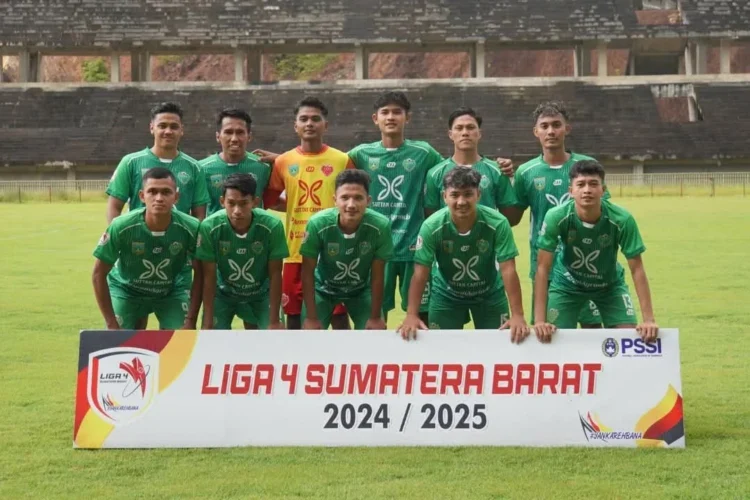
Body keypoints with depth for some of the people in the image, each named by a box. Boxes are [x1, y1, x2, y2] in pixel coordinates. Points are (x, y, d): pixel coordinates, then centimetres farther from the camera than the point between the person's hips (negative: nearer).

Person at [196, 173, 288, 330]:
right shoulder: (210, 227, -30)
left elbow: (275, 275, -19)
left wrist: (274, 321, -17)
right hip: (223, 293, 0)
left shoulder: (272, 226, -30)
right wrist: (208, 324, -20)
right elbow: (209, 276, -20)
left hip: (260, 295, 0)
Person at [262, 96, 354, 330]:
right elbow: (268, 201, 11)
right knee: (293, 314, 8)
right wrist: (295, 205, -1)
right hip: (295, 252, 2)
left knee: (339, 313, 2)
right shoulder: (283, 162, 3)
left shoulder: (342, 160, -1)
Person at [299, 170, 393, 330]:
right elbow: (308, 272, -21)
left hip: (361, 289, 1)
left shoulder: (380, 226, -32)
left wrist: (375, 317, -13)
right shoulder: (318, 224, -33)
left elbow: (377, 275, -19)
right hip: (323, 288, -1)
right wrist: (311, 317, -20)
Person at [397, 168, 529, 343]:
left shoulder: (498, 223, -27)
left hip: (489, 294, 0)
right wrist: (411, 315, -31)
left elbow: (508, 270, -26)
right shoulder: (431, 226, -25)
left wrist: (518, 315, -32)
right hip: (446, 295, 0)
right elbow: (420, 273, -23)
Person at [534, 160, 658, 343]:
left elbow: (637, 269, -22)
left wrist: (649, 319, -27)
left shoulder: (622, 219, -29)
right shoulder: (556, 217, -30)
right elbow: (542, 268, -26)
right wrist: (539, 321, -31)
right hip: (567, 284, -1)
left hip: (610, 285, 1)